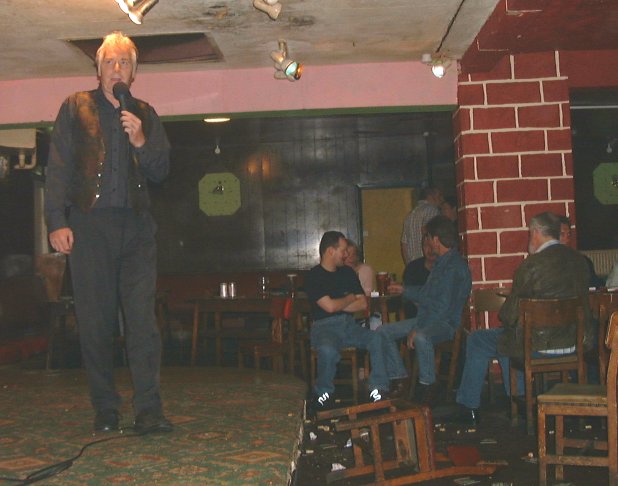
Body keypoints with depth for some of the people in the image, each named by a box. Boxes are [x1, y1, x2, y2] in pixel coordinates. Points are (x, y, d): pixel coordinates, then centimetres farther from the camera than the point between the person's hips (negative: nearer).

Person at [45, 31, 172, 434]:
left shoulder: (145, 115, 16)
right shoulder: (76, 108, 11)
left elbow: (161, 171, 12)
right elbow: (58, 167, 4)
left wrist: (140, 141, -7)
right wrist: (57, 222, -6)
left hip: (136, 226, 1)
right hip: (89, 224, -1)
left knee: (143, 318, -8)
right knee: (95, 321, 1)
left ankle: (149, 411, -8)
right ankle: (105, 411, 11)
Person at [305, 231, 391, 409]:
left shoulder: (347, 272, 16)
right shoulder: (314, 276, -3)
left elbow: (363, 304, 10)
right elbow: (330, 306, -15)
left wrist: (338, 305, -4)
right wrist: (350, 298, 3)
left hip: (349, 324, 5)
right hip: (325, 326, -5)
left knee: (377, 339, -24)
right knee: (328, 350, -38)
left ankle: (378, 390, -19)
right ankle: (323, 394, -13)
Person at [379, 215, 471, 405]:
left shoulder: (455, 267, -18)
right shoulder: (441, 262, 14)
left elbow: (443, 307, -24)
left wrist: (417, 330, -24)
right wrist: (404, 289, 38)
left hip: (446, 323, -10)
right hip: (427, 318, 10)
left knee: (421, 338, -41)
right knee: (383, 332, 3)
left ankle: (428, 388, -22)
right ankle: (399, 380, 4)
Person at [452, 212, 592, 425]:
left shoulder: (531, 266, -19)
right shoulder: (580, 260, 2)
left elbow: (510, 316, -13)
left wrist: (503, 317, 12)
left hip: (540, 345, -7)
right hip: (577, 341, 7)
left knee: (477, 341, 12)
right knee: (508, 336, 33)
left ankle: (468, 407, 22)